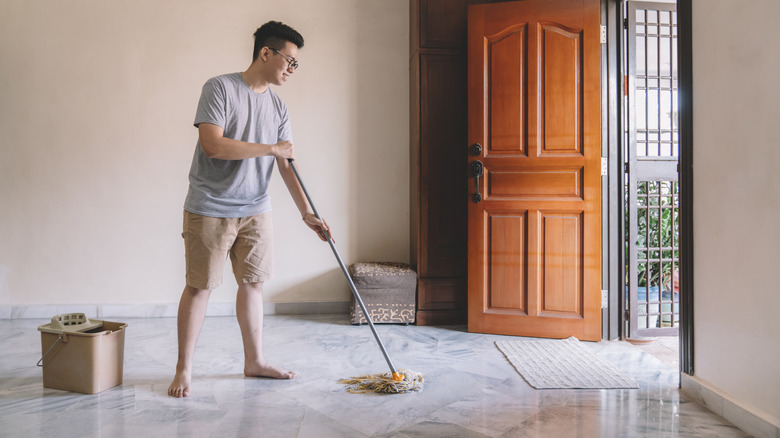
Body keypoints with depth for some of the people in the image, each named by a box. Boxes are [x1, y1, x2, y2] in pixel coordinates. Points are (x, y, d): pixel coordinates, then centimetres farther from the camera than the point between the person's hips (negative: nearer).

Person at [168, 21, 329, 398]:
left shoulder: (278, 107, 8)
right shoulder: (220, 88, -10)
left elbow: (286, 166, 8)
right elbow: (212, 144, -22)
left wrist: (307, 213, 0)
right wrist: (270, 148, -16)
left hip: (255, 210, 6)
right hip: (210, 210, -6)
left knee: (253, 283, 11)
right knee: (199, 287, 1)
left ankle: (254, 361, 25)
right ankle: (183, 369, 13)